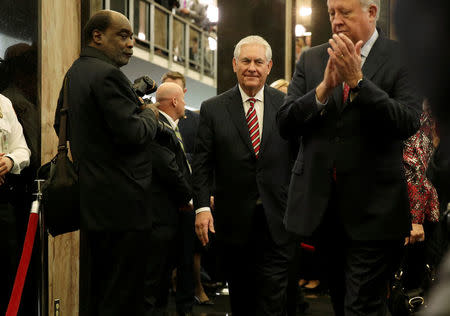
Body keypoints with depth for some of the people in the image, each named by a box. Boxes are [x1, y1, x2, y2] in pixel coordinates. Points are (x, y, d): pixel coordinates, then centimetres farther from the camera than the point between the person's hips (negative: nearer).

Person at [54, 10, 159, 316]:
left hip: (89, 200, 10)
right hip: (123, 204, -10)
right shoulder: (107, 75, -16)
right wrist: (150, 115, -1)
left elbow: (61, 126, 23)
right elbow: (133, 133, -21)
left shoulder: (73, 73, 15)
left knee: (93, 290, 17)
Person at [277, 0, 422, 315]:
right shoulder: (310, 59, 7)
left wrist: (357, 80, -22)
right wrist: (324, 87, -16)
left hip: (372, 206, -4)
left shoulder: (401, 57, -3)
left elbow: (408, 123, -15)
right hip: (322, 204, 4)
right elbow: (285, 124, -1)